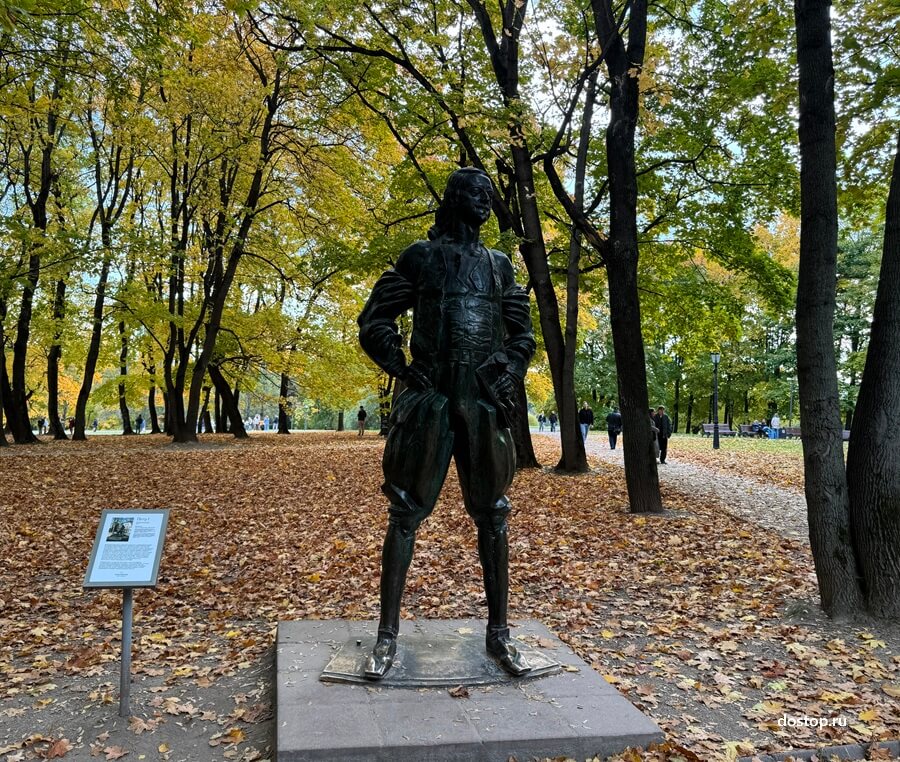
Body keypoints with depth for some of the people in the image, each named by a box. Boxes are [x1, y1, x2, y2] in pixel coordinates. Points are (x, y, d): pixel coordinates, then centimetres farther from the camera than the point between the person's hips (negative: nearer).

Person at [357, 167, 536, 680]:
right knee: (406, 514, -1)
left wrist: (508, 382, 2)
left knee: (492, 516, 6)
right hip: (429, 399, -3)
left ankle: (499, 632, 18)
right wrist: (405, 372, -5)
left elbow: (522, 336, 17)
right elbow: (374, 323, 5)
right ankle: (388, 635, 10)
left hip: (485, 402, 3)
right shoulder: (420, 257, 6)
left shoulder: (499, 265, 15)